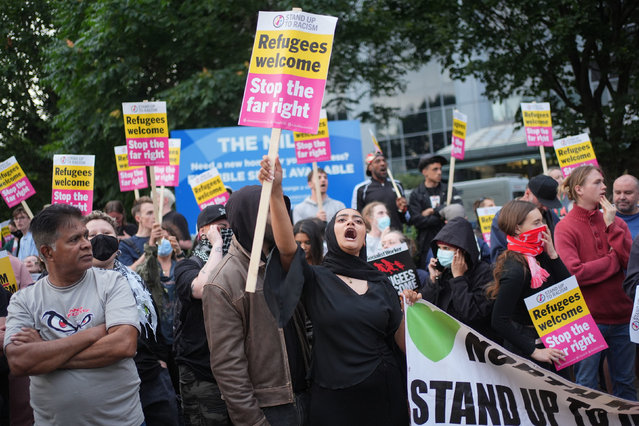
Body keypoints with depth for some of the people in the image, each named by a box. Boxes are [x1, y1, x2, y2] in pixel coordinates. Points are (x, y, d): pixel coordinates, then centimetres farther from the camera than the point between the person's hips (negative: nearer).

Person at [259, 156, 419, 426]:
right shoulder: (316, 279, -3)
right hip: (333, 400, -3)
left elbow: (404, 342, 9)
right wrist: (276, 191, -35)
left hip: (383, 394, 3)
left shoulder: (381, 283, 8)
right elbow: (287, 247, -24)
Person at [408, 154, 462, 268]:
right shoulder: (416, 194, 7)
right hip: (427, 245, -1)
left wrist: (433, 211, -4)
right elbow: (416, 220, -6)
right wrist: (442, 218, -7)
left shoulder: (450, 191, 13)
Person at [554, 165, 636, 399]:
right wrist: (614, 260, -7)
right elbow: (574, 273, -17)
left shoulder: (616, 222, 9)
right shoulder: (565, 228, -5)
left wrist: (612, 227, -9)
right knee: (586, 385, 2)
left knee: (626, 383, 13)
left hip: (622, 316, 5)